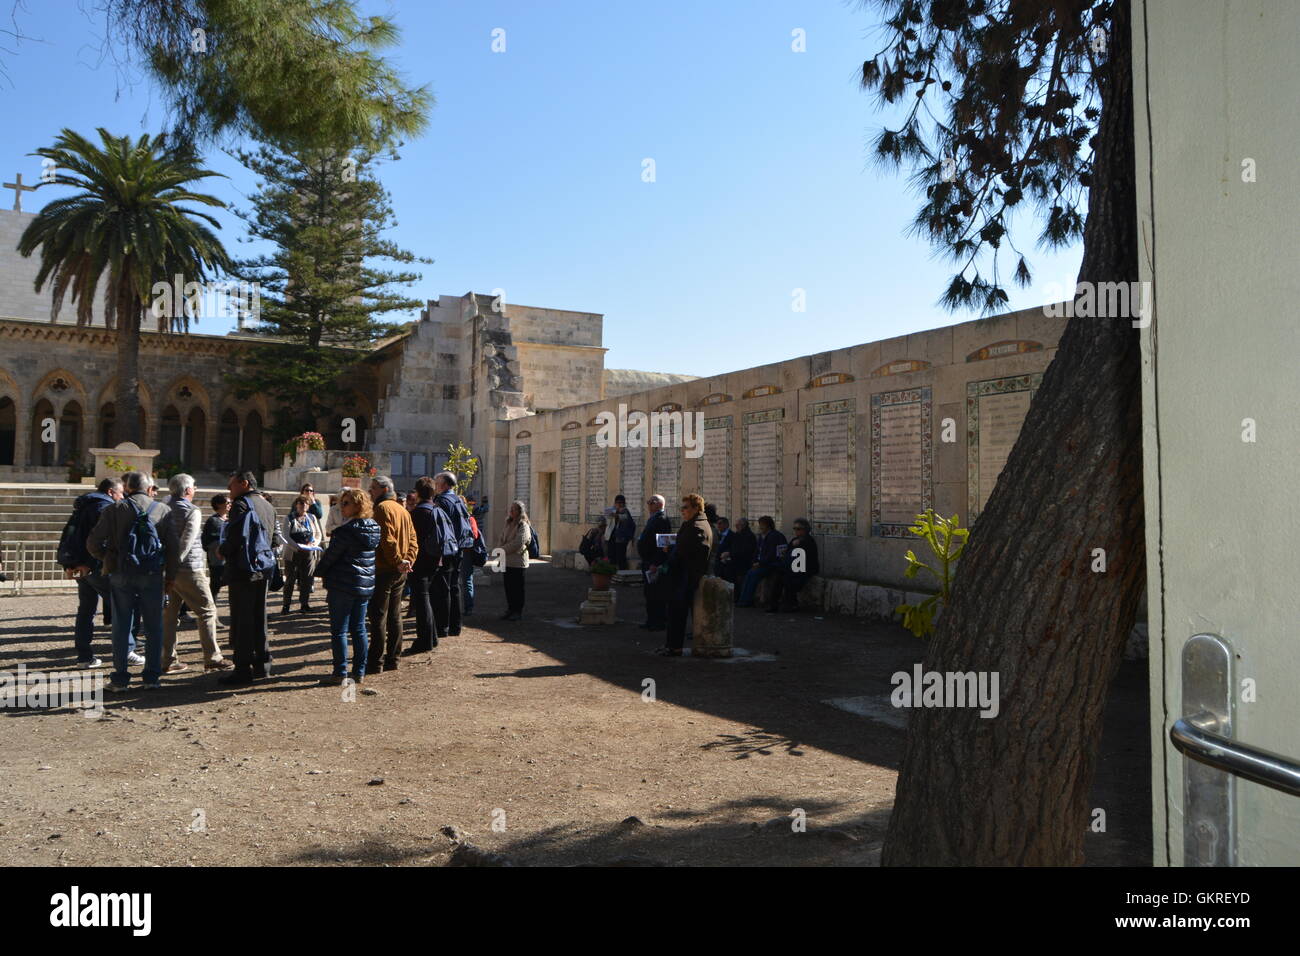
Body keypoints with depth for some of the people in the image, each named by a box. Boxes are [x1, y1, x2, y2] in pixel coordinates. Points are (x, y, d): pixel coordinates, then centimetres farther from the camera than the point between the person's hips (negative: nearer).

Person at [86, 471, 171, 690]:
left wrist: (109, 559, 14)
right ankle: (152, 677, 10)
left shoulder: (114, 510, 1)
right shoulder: (163, 510, 2)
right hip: (152, 575, 0)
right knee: (153, 627, 8)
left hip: (121, 575, 0)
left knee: (121, 626, 8)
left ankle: (120, 678, 10)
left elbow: (93, 544, -4)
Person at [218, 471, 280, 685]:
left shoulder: (242, 505, -13)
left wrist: (222, 550, -5)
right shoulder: (268, 506, 14)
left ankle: (243, 669, 0)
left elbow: (236, 537, -22)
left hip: (243, 570, -8)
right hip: (263, 569, 8)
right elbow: (276, 537, 16)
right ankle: (262, 665, 19)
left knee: (242, 621, -3)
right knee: (259, 619, 14)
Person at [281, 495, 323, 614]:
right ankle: (286, 605, 9)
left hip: (309, 554, 3)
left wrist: (314, 543, -10)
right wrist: (298, 547, -22)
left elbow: (319, 534, 11)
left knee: (306, 580, 6)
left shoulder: (312, 518, 11)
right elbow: (286, 536, -10)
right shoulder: (289, 518, -1)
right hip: (292, 553, -3)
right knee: (290, 579, 1)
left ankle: (304, 603, 16)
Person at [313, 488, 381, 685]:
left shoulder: (346, 531, -17)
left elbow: (331, 556, -10)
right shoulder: (374, 529, 6)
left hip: (342, 585, -7)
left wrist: (318, 571, 9)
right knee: (358, 629, 13)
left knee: (339, 630, 1)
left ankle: (340, 674, 3)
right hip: (365, 586, 7)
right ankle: (359, 672, 16)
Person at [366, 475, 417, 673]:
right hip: (400, 573, 8)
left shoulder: (382, 508, -12)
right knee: (394, 616, 13)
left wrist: (398, 561, -15)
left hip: (383, 570, -8)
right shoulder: (402, 509, 15)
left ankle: (376, 662, -1)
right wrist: (408, 561, 1)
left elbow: (388, 540, -22)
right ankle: (392, 659, 18)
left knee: (378, 617, -3)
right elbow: (412, 539, 11)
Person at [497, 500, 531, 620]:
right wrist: (500, 549, -6)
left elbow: (518, 543, -19)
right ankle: (510, 609, 21)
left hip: (518, 562, -7)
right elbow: (501, 539, 14)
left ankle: (518, 611, 8)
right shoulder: (508, 524, 14)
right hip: (507, 561, 7)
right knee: (508, 586, 11)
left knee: (517, 587, 0)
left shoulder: (524, 525, -10)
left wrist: (503, 549, -13)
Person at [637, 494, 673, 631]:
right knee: (649, 593, 15)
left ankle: (660, 622, 3)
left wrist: (654, 563, -25)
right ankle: (652, 621, 22)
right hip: (649, 563, 10)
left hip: (655, 564, -10)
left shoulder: (662, 519, -16)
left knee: (657, 595, -4)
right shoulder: (653, 519, 16)